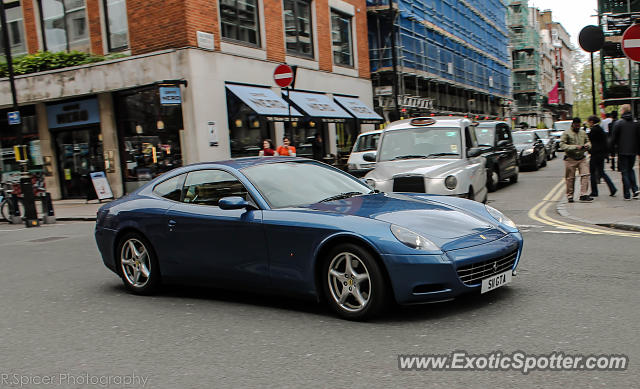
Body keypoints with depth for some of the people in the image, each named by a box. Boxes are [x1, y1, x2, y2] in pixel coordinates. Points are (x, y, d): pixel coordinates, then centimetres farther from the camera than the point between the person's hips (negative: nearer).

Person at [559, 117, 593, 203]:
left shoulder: (583, 133, 13)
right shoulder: (566, 133, -4)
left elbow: (588, 141, 24)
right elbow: (562, 145, -13)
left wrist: (587, 145, -1)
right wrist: (575, 147, -21)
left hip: (582, 158, 4)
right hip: (570, 159, -4)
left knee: (585, 175, -11)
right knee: (570, 178, 2)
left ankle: (584, 195, -9)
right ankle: (570, 196, 15)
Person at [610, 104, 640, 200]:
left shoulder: (618, 123, -9)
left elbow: (613, 138, -8)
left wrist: (613, 147, 8)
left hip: (622, 151, -4)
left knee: (625, 172, 1)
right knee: (630, 169, 21)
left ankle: (627, 195, 1)